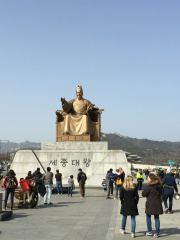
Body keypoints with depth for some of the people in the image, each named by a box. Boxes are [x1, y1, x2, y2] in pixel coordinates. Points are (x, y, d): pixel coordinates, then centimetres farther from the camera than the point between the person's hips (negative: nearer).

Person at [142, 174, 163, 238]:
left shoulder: (149, 186, -16)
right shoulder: (160, 185, 3)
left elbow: (143, 194, -12)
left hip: (150, 204, -5)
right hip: (158, 203, 5)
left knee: (148, 217, 11)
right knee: (157, 218, 10)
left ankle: (149, 231, 14)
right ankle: (156, 233, 10)